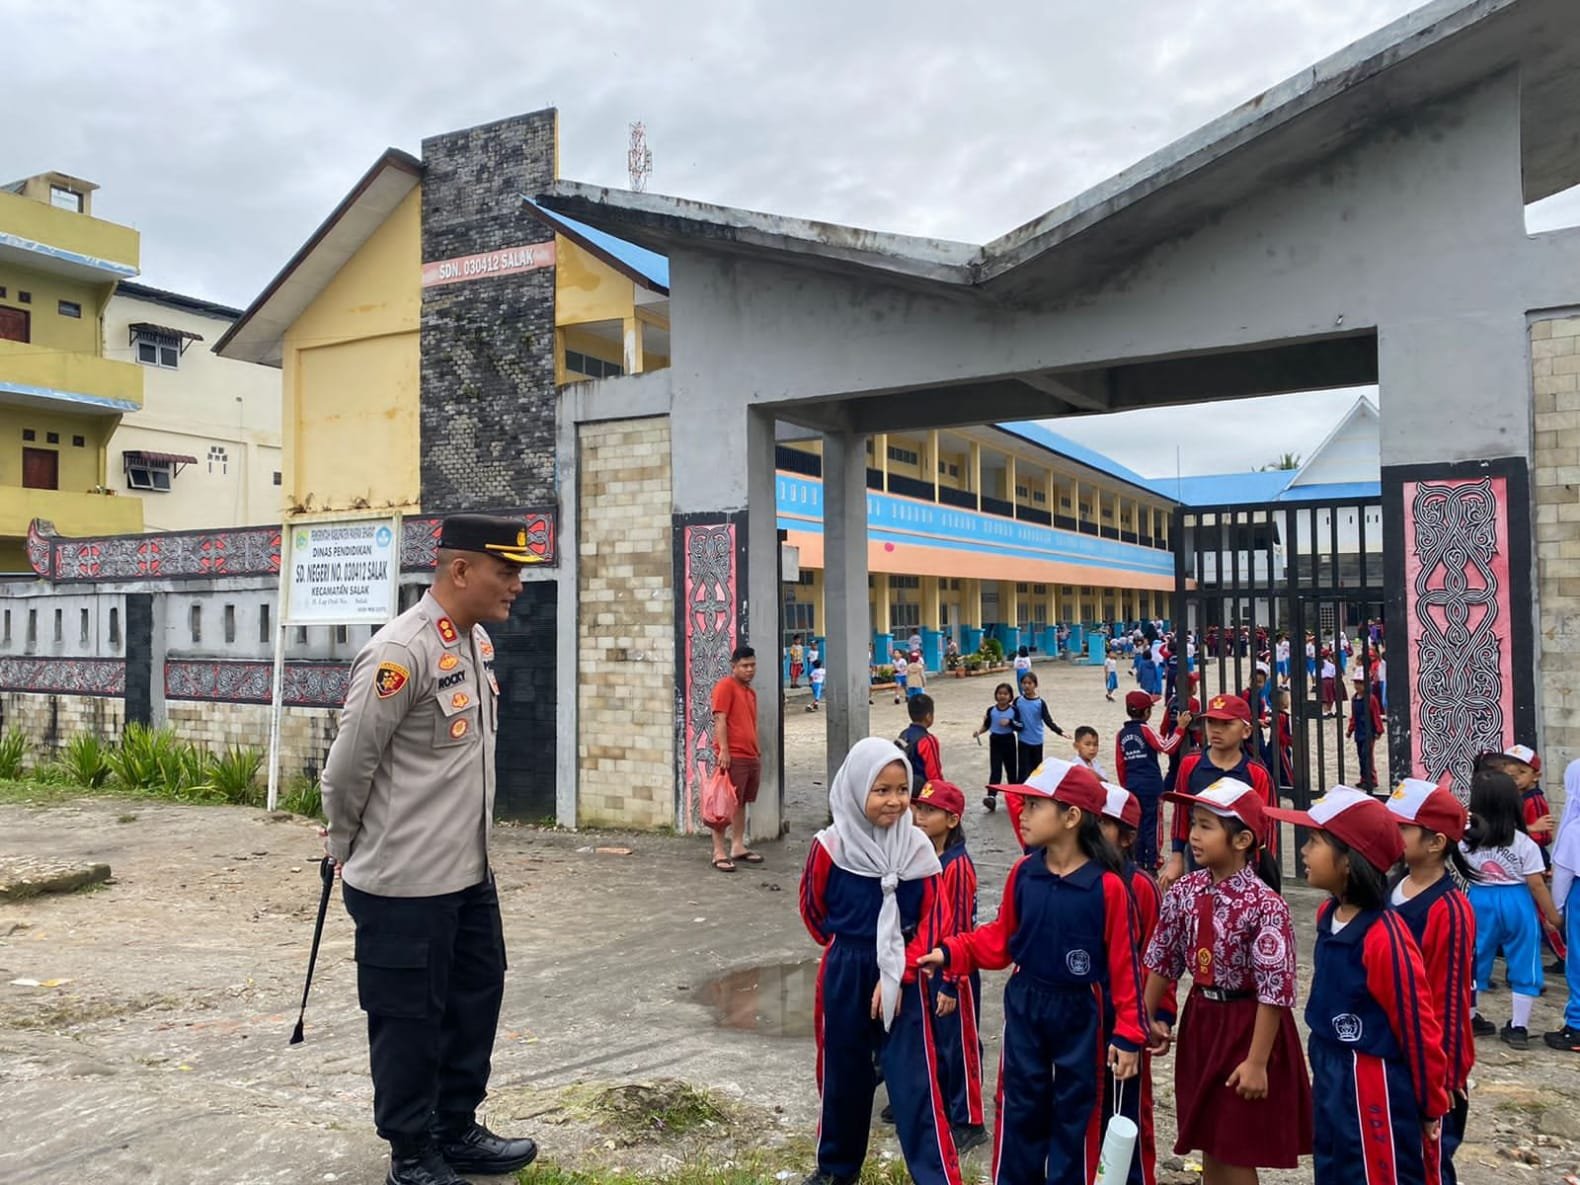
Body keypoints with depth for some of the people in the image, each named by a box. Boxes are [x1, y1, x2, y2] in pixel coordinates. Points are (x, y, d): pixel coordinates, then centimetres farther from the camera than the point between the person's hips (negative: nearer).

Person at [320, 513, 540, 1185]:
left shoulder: (478, 641, 6)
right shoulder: (401, 653, -22)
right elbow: (348, 766, -15)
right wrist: (346, 846, 0)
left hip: (469, 872, 9)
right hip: (405, 882, -9)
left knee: (477, 997, 19)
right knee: (410, 1018, 8)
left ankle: (457, 1131, 37)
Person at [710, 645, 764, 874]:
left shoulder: (750, 691, 18)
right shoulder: (725, 686, -8)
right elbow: (720, 719, -15)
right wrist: (723, 749, -21)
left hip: (751, 756, 8)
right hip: (732, 756, -8)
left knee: (741, 803, 13)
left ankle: (738, 847, 21)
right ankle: (719, 852, -2)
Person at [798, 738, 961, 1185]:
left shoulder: (917, 847, -10)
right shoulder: (831, 846, -13)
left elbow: (934, 918, -6)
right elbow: (813, 910, 4)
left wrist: (899, 971, -13)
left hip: (903, 977, -1)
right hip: (844, 975, 1)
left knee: (914, 1080, -2)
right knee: (843, 1074, 16)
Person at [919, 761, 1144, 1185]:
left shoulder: (1108, 886, -19)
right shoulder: (1022, 873, -6)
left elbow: (1123, 964, -12)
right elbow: (1000, 937, 4)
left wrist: (1128, 1033, -10)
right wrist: (951, 952, -8)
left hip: (1081, 1011, -3)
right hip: (1024, 1004, 4)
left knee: (1075, 1109, 12)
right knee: (1020, 1103, 14)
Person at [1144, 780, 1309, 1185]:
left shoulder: (1264, 906, -23)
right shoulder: (1183, 892, -4)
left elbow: (1274, 991, -20)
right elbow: (1162, 961, 7)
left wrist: (1257, 1061, -18)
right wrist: (1148, 1020, 11)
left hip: (1247, 1026, -6)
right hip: (1200, 1019, 6)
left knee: (1237, 1148, 7)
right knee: (1209, 1141, 17)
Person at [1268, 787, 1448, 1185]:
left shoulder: (1385, 937, -26)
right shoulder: (1327, 916, 0)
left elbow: (1419, 1029, -17)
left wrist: (1431, 1106, -8)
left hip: (1375, 1088, -8)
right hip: (1330, 1078, 8)